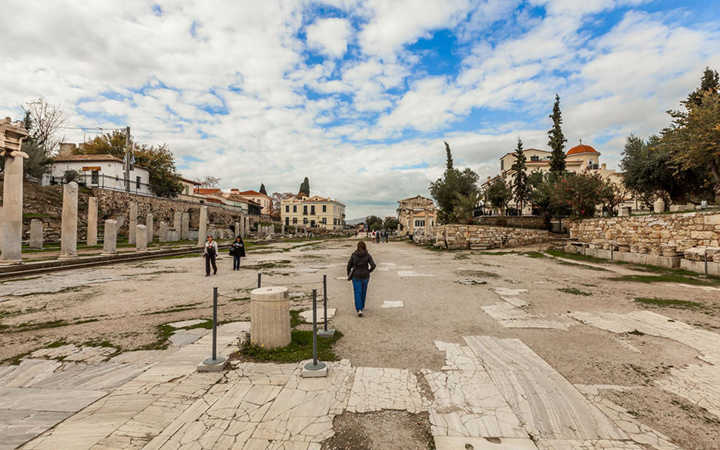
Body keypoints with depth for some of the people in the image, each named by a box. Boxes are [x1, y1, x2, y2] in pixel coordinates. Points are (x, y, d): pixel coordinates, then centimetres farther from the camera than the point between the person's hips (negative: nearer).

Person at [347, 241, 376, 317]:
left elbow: (349, 265, -3)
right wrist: (369, 271, 6)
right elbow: (373, 265, -13)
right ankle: (362, 307, 37)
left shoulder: (354, 255, -6)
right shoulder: (367, 255, -7)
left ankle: (359, 310, -15)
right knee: (363, 292, 21)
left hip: (356, 276, -1)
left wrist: (348, 275, 12)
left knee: (357, 293, 0)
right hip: (365, 276, 1)